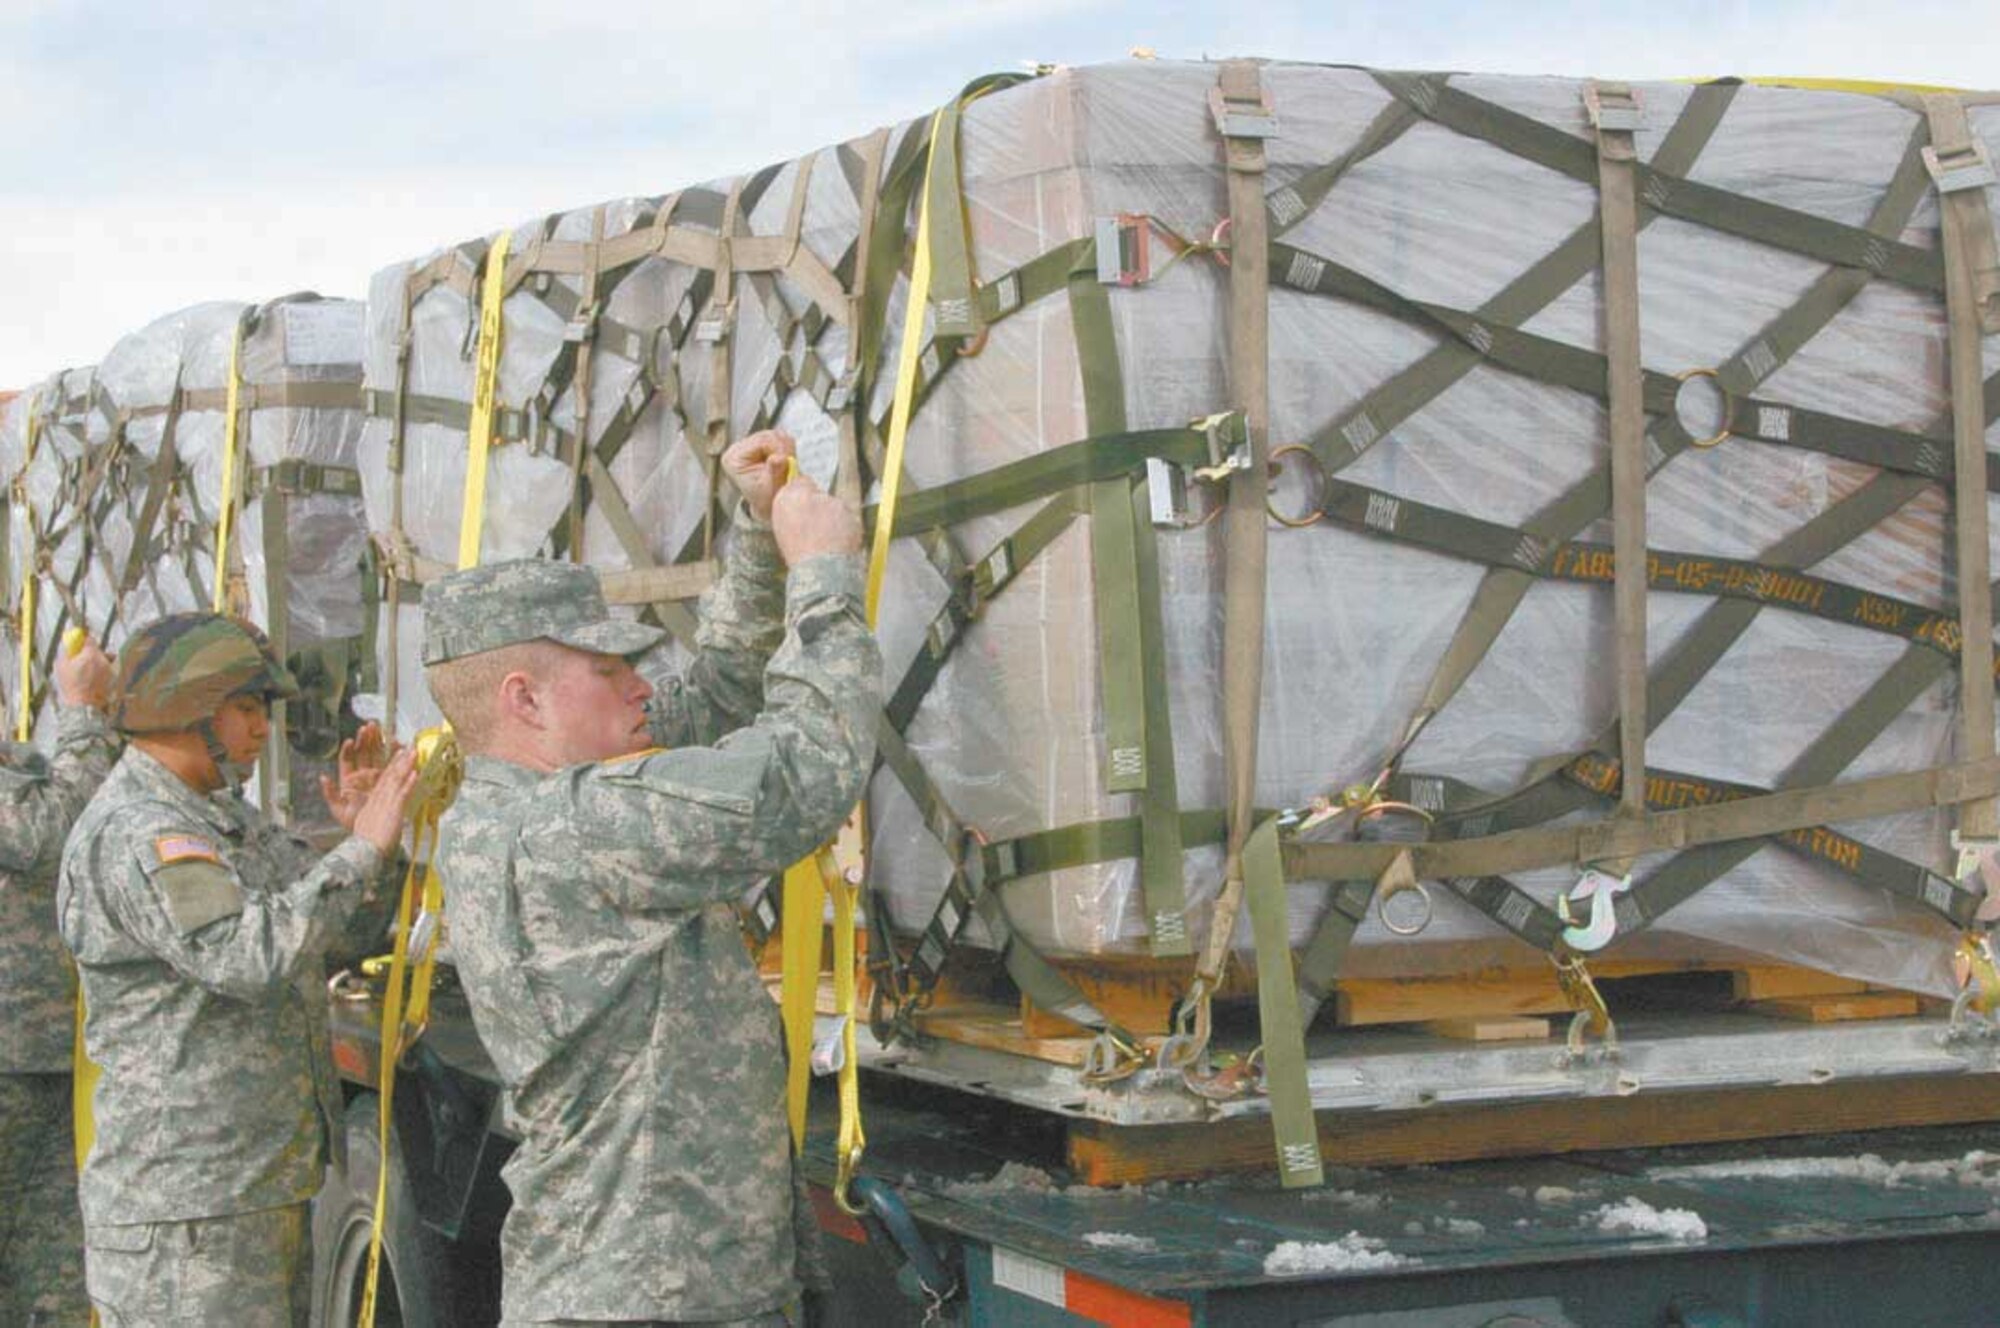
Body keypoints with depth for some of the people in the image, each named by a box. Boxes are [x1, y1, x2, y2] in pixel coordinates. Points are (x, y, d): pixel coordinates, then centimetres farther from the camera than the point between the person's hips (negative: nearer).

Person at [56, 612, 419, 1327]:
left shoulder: (228, 819, 15)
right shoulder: (133, 836, -17)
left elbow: (353, 925, 17)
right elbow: (247, 957, -31)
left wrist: (365, 836, -2)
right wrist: (362, 851, -24)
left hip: (266, 1184, 10)